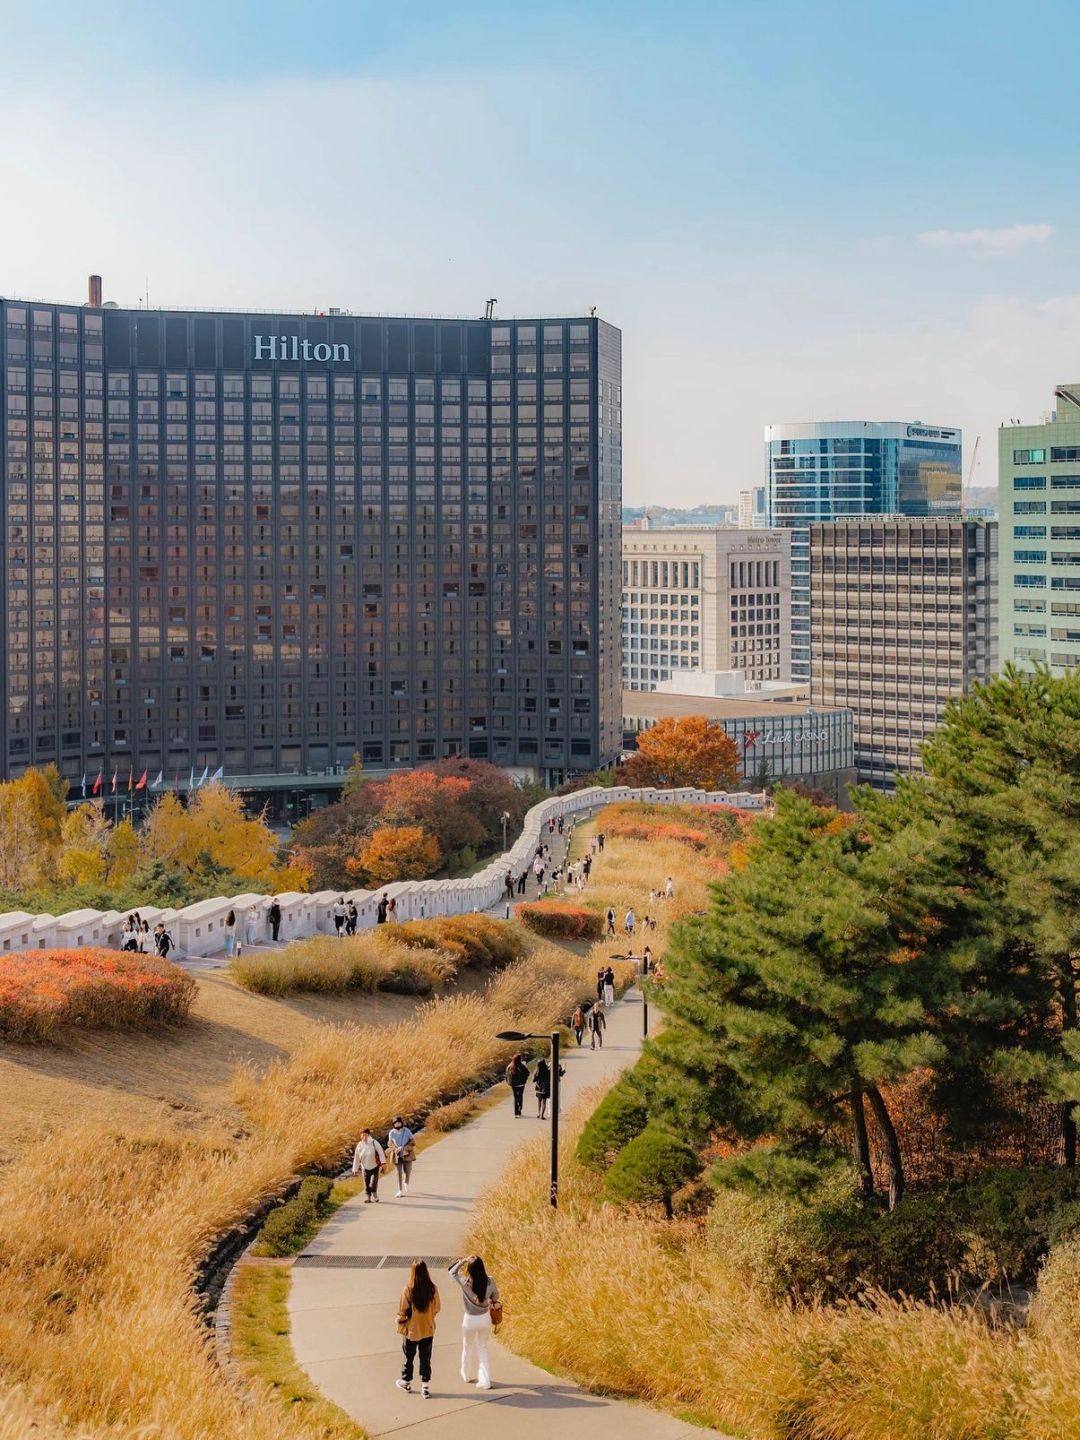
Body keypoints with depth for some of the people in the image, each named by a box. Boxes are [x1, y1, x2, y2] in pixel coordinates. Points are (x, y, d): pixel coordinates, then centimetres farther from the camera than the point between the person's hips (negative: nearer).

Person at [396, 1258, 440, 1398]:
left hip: (411, 1330, -2)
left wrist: (400, 1323, 5)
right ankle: (425, 1388, 18)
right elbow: (437, 1308, -1)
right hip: (428, 1330, 2)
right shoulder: (432, 1289, -13)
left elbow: (402, 1311, -14)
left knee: (408, 1357, 19)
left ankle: (406, 1382, 36)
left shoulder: (408, 1289, -22)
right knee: (425, 1359, 14)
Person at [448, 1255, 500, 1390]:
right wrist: (494, 1302, 23)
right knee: (483, 1349, 17)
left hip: (470, 1320, -1)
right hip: (485, 1318, 2)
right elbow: (495, 1295, 3)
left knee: (467, 1348, 22)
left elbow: (452, 1272, -5)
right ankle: (484, 1381, 14)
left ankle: (467, 1376, 42)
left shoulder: (465, 1282, -23)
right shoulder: (490, 1282, -17)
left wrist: (463, 1260, -5)